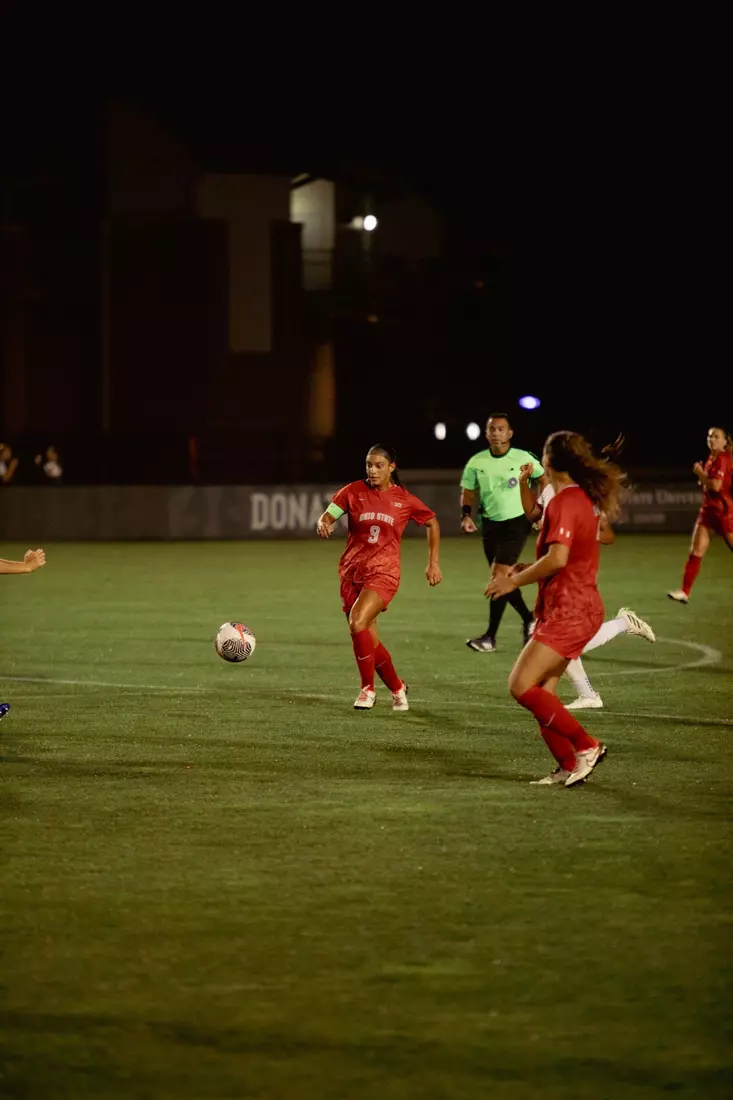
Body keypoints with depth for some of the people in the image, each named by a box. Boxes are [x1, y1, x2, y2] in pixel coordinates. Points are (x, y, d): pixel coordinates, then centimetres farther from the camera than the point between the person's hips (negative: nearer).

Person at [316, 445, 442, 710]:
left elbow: (432, 523, 15)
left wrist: (433, 563, 11)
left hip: (383, 573, -3)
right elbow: (327, 517, -1)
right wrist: (323, 525, -25)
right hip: (352, 572, 3)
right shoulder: (353, 492, 1)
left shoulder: (405, 500, 0)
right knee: (369, 640, 4)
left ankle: (368, 689, -11)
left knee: (357, 622, -26)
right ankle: (397, 688, 28)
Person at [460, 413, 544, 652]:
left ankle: (490, 637, -14)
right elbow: (468, 490, 9)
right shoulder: (476, 462, -1)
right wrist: (466, 515, -8)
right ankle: (529, 619, 32)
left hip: (517, 522, -5)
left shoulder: (523, 458, -9)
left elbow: (544, 480, 4)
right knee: (503, 578, 9)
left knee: (499, 575, -15)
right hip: (490, 523, 5)